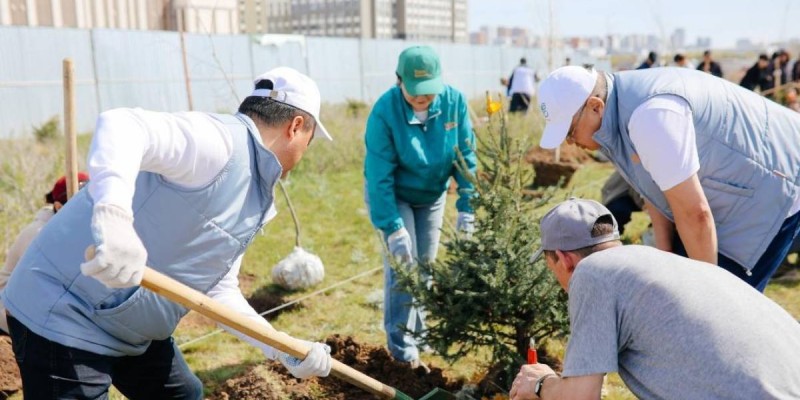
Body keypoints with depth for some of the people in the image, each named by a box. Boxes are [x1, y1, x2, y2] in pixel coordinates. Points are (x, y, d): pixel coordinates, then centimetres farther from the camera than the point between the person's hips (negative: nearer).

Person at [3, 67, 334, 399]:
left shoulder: (253, 200, 9)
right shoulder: (219, 140, -20)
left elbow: (219, 290, 7)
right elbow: (120, 124, -35)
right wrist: (112, 213, -53)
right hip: (64, 316, -10)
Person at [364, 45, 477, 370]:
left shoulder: (454, 101, -20)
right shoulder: (384, 111, -29)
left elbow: (466, 157, -13)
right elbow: (379, 176, -27)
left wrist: (467, 208, -16)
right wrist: (393, 229, -29)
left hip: (432, 195, 4)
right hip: (393, 195, -4)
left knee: (426, 262, 9)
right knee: (403, 261, -10)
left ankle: (418, 333, 27)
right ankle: (401, 344, 3)